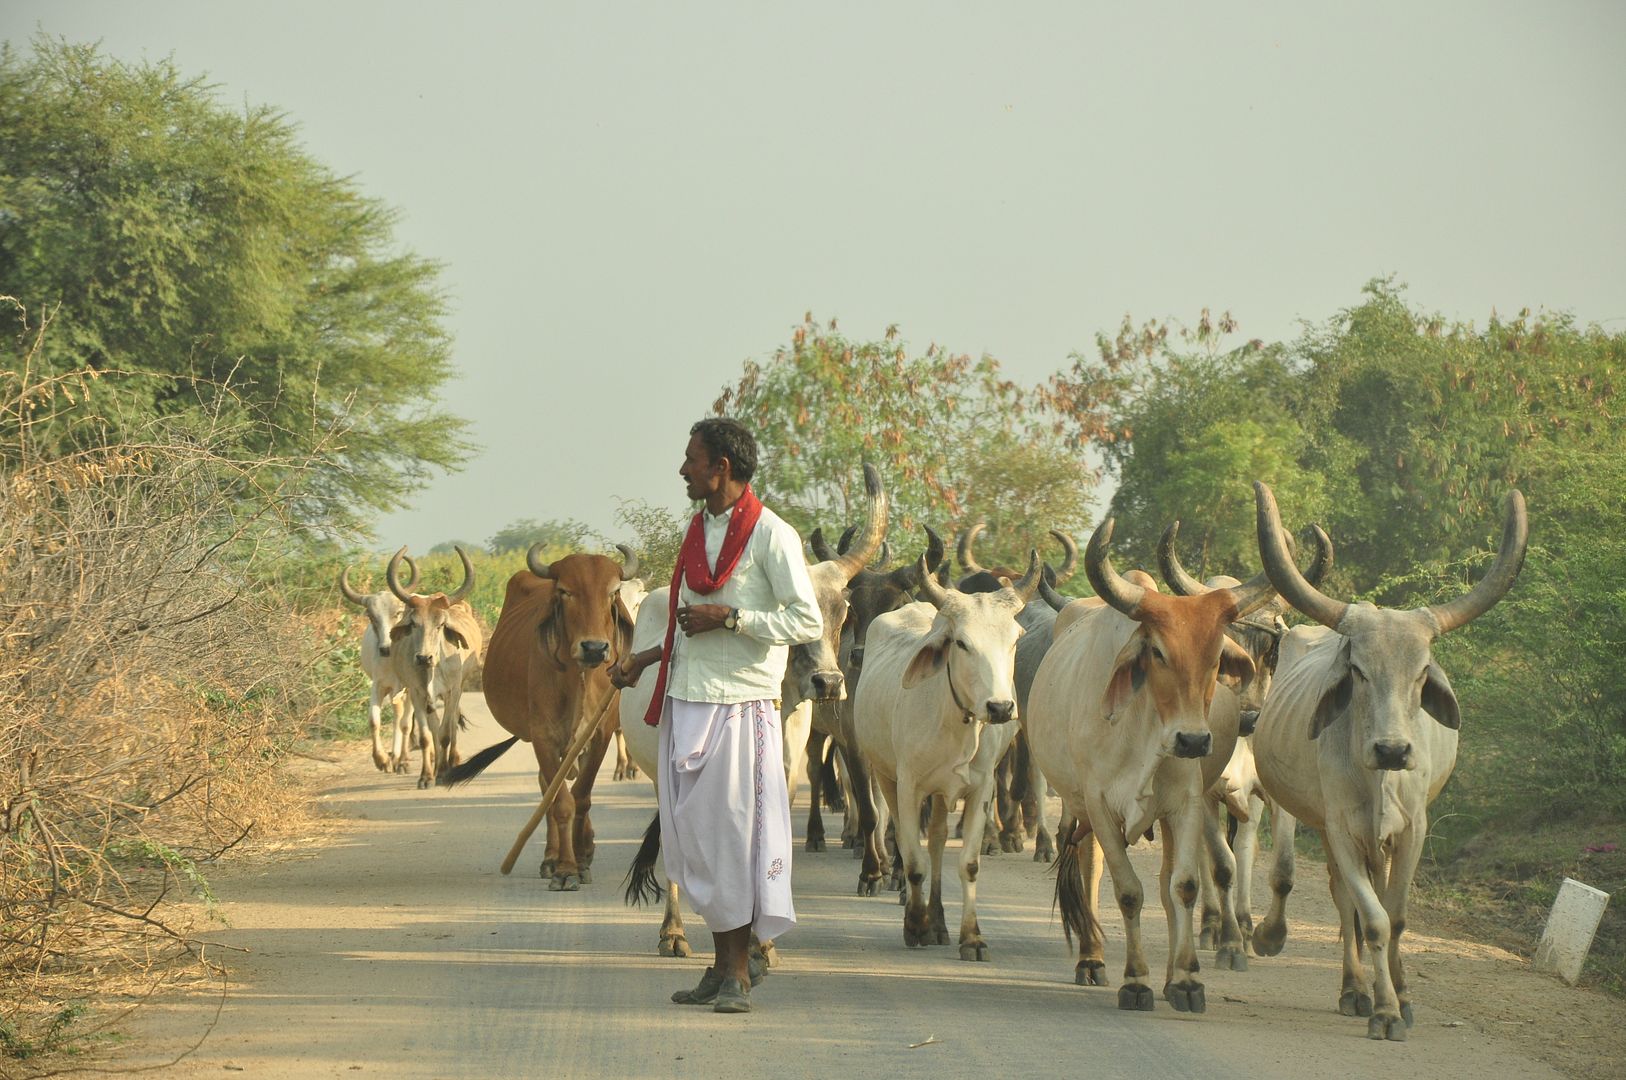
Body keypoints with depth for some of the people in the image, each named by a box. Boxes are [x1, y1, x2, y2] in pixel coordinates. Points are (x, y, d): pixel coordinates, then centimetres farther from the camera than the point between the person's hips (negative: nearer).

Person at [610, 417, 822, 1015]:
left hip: (739, 705, -8)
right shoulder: (698, 530, 16)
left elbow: (807, 622, -13)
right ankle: (721, 967, 16)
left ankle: (739, 975, 2)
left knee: (735, 833, -5)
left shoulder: (770, 535, -8)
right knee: (696, 837, 8)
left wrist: (726, 619, -17)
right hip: (685, 702, 8)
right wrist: (645, 659, 18)